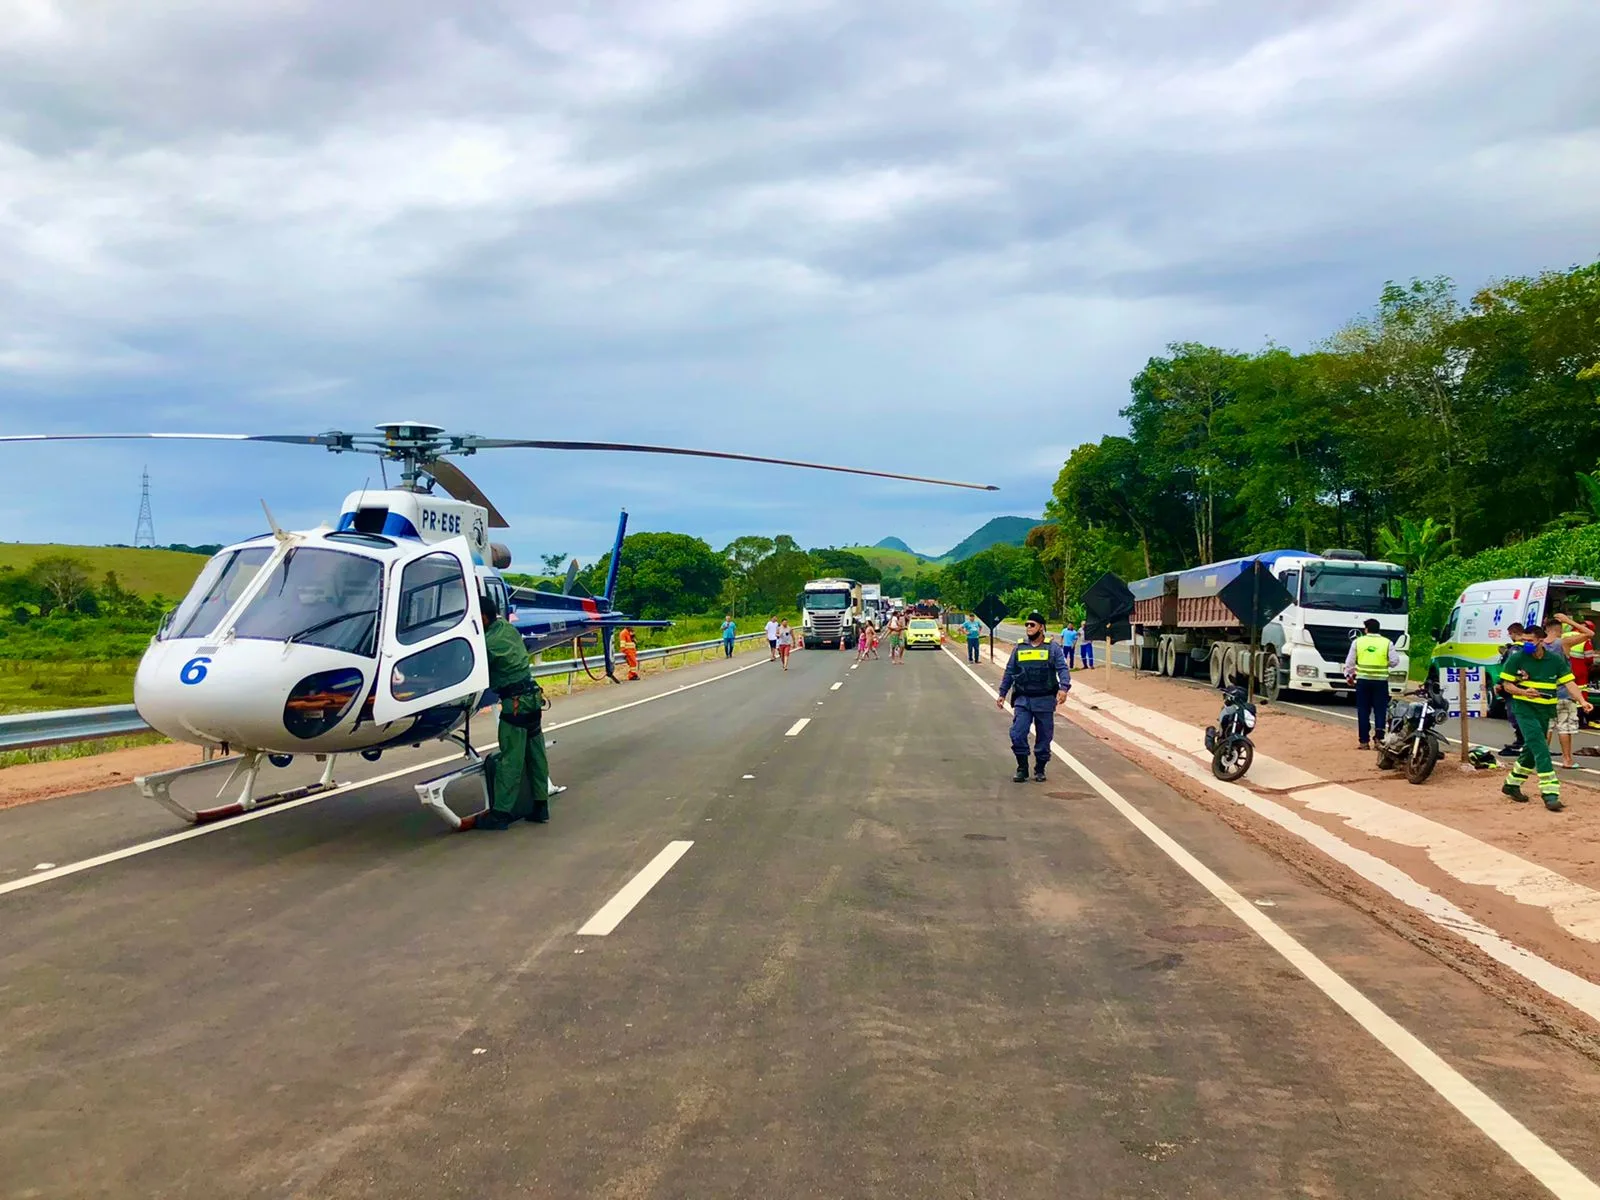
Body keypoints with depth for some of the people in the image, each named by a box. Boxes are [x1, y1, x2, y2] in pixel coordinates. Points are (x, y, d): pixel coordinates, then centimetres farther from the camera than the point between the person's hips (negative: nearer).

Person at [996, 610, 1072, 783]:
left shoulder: (1053, 648, 1)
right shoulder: (1019, 648, 9)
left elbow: (1063, 669, -8)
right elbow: (1009, 672, 15)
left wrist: (1064, 688, -25)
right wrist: (1002, 694, 14)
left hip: (1045, 700, -2)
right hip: (1022, 699, 2)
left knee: (1044, 737, 5)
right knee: (1017, 734, -9)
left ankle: (1040, 770, 21)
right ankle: (1022, 768, 7)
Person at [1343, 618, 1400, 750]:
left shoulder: (1358, 642, 2)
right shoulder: (1387, 643, 0)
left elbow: (1350, 661, 5)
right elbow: (1394, 661, 0)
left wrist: (1348, 675, 17)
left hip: (1363, 680, 0)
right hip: (1381, 681, 0)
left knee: (1363, 711, 6)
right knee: (1380, 711, 4)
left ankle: (1364, 741, 5)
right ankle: (1379, 738, -4)